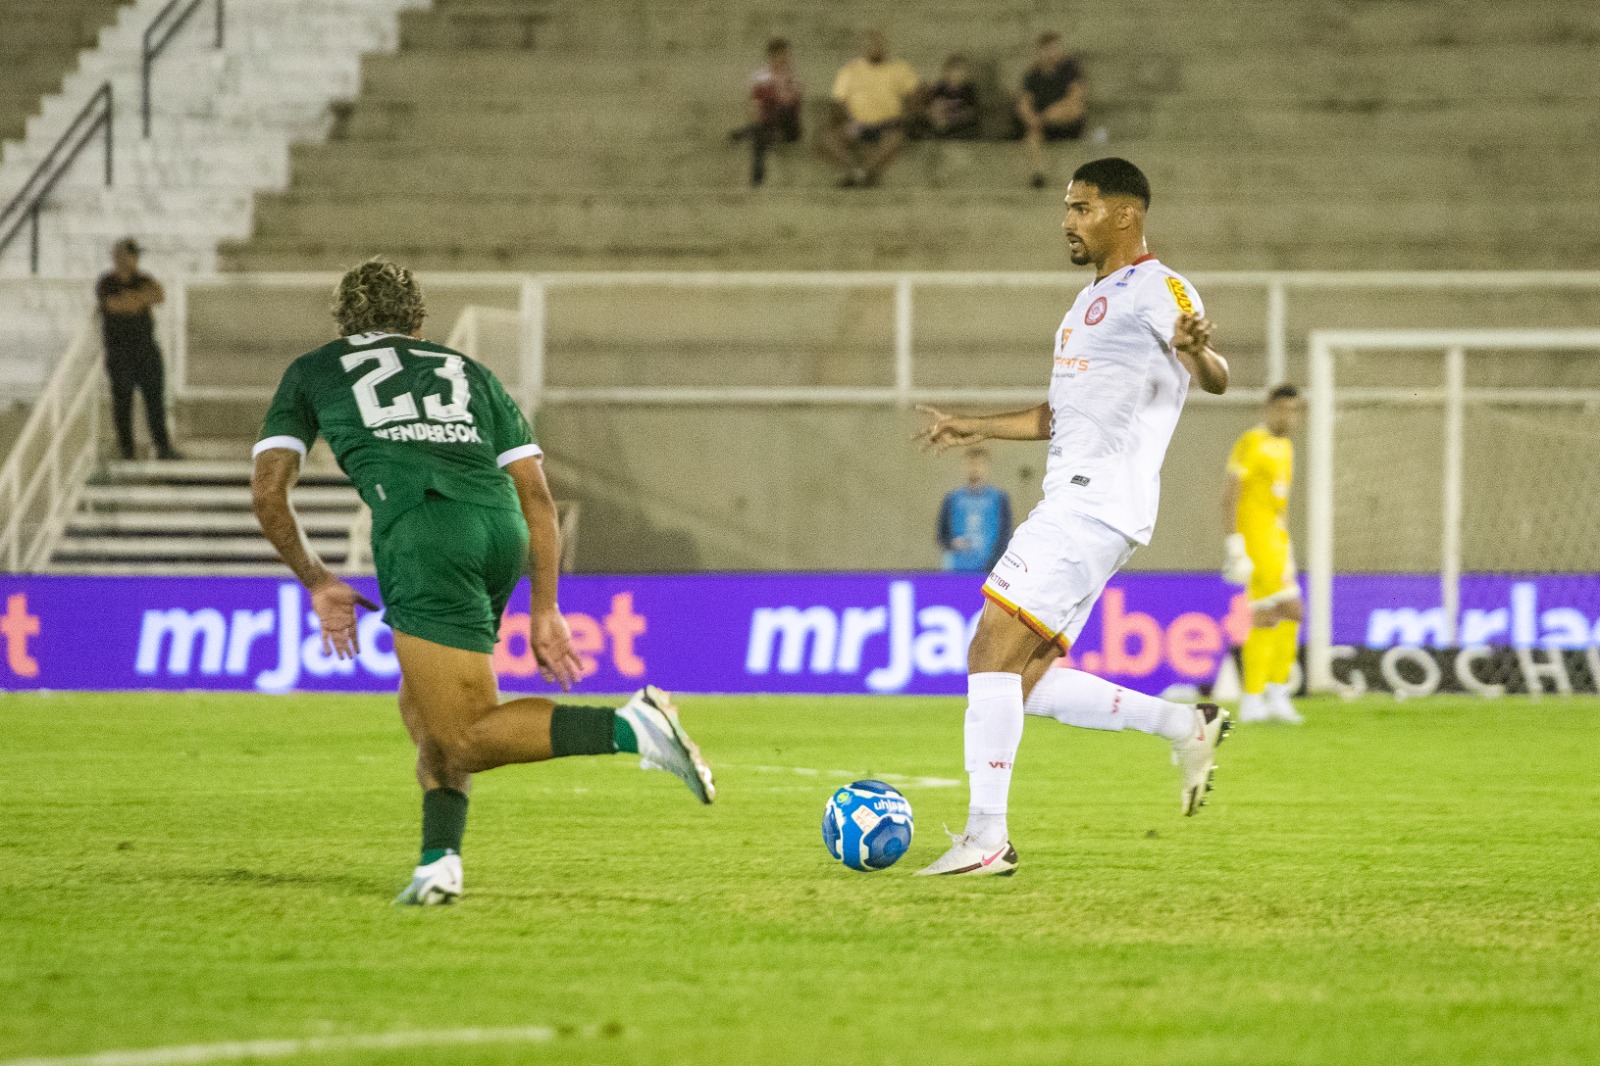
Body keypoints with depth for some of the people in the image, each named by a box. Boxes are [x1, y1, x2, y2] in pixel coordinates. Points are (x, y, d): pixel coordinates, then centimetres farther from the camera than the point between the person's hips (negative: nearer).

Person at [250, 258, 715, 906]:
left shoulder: (311, 372, 28)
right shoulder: (467, 371, 34)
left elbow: (268, 493, 19)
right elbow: (537, 495, 24)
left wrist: (316, 581, 29)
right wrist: (544, 610, 23)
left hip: (423, 531, -5)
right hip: (501, 529, 5)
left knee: (461, 741, -6)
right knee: (420, 707, 23)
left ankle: (632, 727, -25)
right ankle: (439, 864, 5)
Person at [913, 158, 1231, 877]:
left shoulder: (1157, 290, -8)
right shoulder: (1093, 300, 23)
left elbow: (1215, 380, -25)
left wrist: (1197, 351, -47)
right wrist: (975, 428, 34)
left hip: (1095, 510, -10)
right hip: (1070, 504, 10)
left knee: (992, 652, -15)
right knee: (1026, 683, 7)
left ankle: (985, 837, -15)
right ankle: (1185, 728, 14)